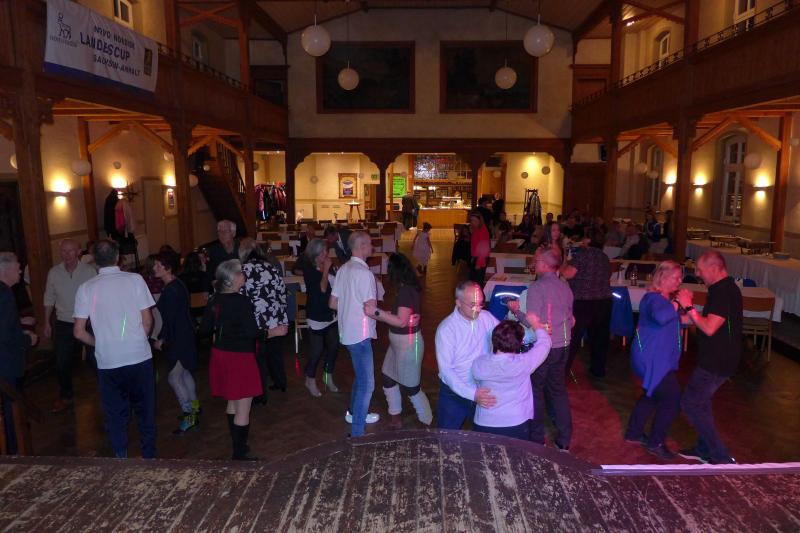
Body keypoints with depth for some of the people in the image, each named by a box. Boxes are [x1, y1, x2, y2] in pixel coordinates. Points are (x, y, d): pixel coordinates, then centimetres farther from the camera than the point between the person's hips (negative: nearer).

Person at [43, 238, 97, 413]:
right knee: (62, 364, 7)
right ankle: (65, 398, 27)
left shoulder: (90, 271, -9)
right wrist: (47, 323, 7)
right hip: (63, 324, 2)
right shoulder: (54, 273, -2)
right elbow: (49, 299, 7)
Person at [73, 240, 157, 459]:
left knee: (116, 414, 14)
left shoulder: (86, 288, -2)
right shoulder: (134, 279, -6)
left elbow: (79, 332, -2)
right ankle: (149, 456, 25)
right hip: (139, 358, 0)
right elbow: (147, 321, -5)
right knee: (145, 410, 15)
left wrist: (100, 343, 16)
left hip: (108, 363, 1)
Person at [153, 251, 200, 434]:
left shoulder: (171, 290, -22)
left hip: (179, 338, -10)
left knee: (174, 377, -4)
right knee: (184, 373, 19)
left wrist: (161, 339, -13)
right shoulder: (177, 285, 9)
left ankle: (189, 415, 2)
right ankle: (194, 407, 30)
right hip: (183, 335, 10)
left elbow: (170, 318, -22)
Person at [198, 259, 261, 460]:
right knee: (243, 408, 2)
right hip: (239, 357, -8)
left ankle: (237, 446, 35)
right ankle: (240, 453, 9)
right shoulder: (241, 302, -20)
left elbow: (204, 330, 5)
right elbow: (252, 332, -24)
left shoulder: (214, 301, 1)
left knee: (232, 403, 22)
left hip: (220, 354, 8)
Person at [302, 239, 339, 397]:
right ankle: (310, 380, 25)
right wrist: (325, 269, -19)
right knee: (317, 350, 2)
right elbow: (322, 288, -23)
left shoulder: (330, 265, -1)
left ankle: (328, 377, 34)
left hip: (332, 313, 5)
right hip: (317, 315, -5)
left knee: (333, 346, 12)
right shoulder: (308, 269, -14)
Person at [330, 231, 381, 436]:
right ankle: (357, 432, 2)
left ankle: (354, 412, 41)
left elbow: (333, 303, 11)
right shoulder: (364, 273, -20)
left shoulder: (343, 269, 6)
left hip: (347, 332, 9)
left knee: (361, 376, 26)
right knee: (366, 383, -2)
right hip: (360, 334, -9)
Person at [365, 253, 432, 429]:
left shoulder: (406, 291, -25)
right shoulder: (406, 289, 4)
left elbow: (401, 321, -28)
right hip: (399, 342, 10)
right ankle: (396, 418, 32)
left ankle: (428, 423, 22)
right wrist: (378, 313, 8)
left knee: (410, 387, 4)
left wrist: (376, 312, -28)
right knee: (387, 378, 18)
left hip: (409, 344, -10)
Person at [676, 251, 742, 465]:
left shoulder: (724, 292, -22)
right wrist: (688, 307, 3)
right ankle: (704, 449, 32)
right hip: (717, 358, 10)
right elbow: (709, 322, 15)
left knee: (691, 403, -2)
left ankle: (721, 458, 4)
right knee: (701, 402, 21)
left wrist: (689, 307, -19)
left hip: (716, 363, -10)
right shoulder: (725, 288, 10)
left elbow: (709, 328, -27)